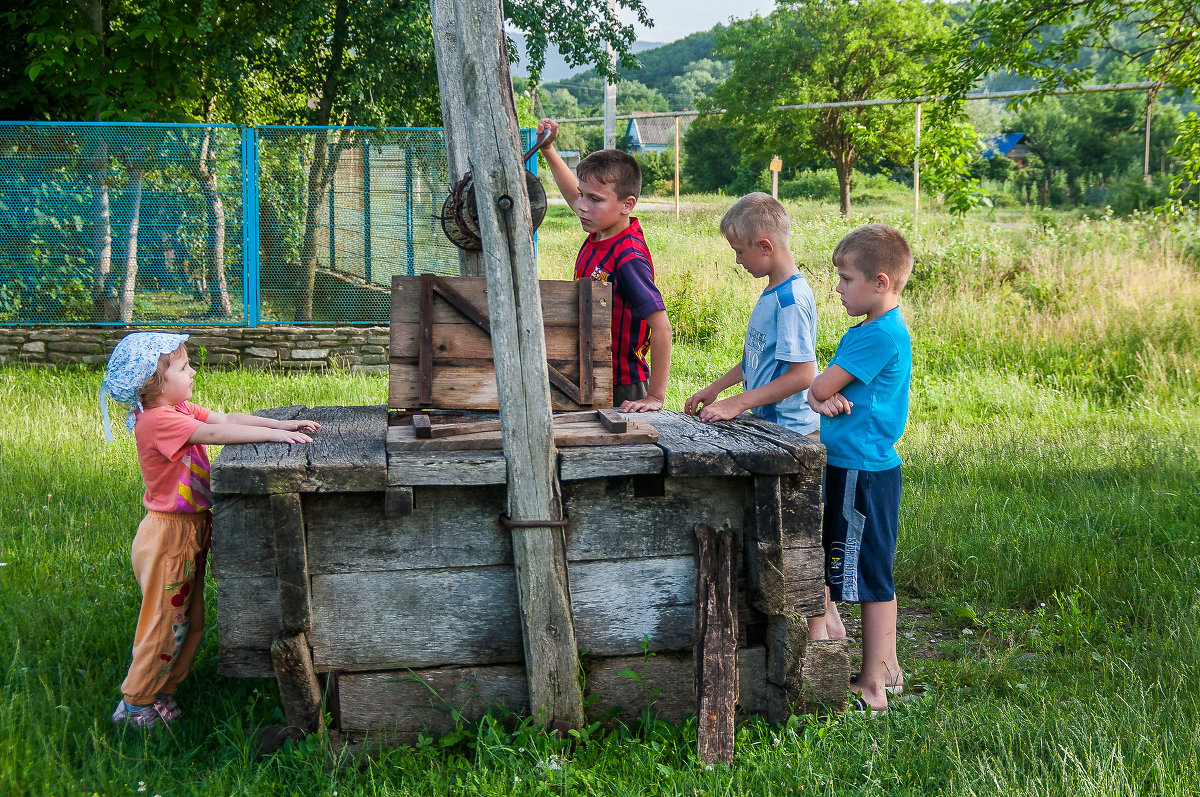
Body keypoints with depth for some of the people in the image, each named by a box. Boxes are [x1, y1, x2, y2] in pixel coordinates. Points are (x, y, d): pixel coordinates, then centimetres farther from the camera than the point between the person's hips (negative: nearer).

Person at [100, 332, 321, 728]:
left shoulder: (179, 411, 6)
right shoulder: (158, 420, -24)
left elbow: (227, 418, 4)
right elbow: (215, 433, -31)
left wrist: (282, 424, -7)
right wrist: (274, 434, -31)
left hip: (191, 531, 10)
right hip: (168, 535, -10)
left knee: (190, 621, 17)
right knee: (165, 623, 2)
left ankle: (160, 692, 29)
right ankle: (135, 704, 15)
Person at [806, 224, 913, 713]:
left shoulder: (881, 335, -18)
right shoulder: (874, 329, 14)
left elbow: (820, 386, -17)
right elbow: (821, 387, 10)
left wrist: (820, 392, 5)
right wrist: (823, 399, -12)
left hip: (862, 471, -10)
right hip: (862, 467, 10)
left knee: (870, 577, -3)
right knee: (872, 575, 17)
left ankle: (872, 686, 4)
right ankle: (887, 671, 28)